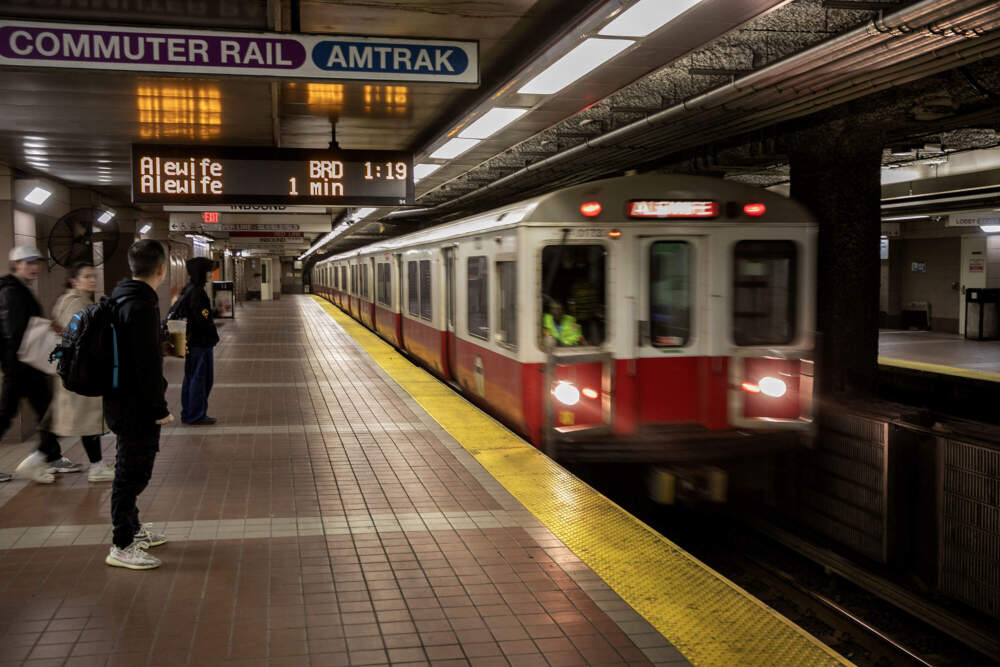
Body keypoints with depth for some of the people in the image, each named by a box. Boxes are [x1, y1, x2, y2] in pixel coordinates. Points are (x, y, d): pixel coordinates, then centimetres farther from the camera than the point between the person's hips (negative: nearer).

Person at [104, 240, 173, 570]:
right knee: (133, 472, -1)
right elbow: (147, 363, -24)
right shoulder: (141, 306, -22)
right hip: (136, 406, -10)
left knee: (131, 469, 22)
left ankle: (133, 529, 37)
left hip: (121, 401, 10)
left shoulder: (120, 297, 10)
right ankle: (122, 547, 8)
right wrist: (160, 408, -17)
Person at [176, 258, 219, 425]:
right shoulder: (197, 292, -18)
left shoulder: (187, 290, 12)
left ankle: (188, 414, 22)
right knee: (200, 378, -3)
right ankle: (197, 415, 2)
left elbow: (179, 313, 18)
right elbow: (203, 318, -22)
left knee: (191, 378, 15)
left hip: (191, 341, 10)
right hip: (200, 342, -10)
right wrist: (214, 335, -8)